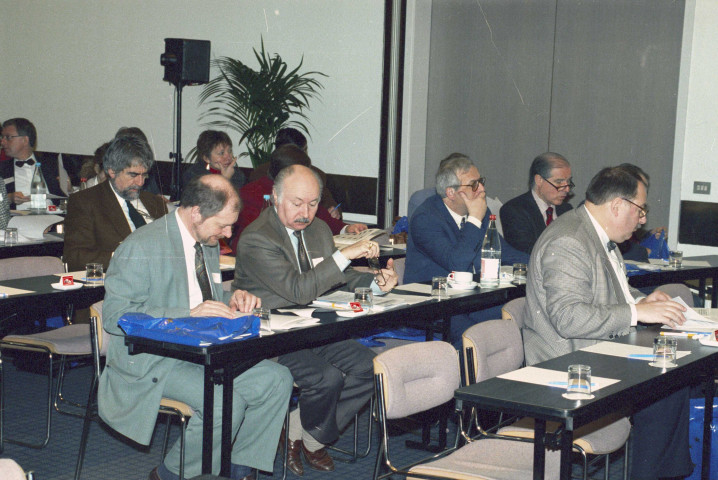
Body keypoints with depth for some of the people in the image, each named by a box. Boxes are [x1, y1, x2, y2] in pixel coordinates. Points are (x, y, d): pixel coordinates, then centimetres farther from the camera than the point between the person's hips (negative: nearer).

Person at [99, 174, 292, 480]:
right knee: (226, 402, -28)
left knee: (277, 380, -8)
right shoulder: (141, 247, -15)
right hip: (150, 362, -8)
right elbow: (114, 316, -21)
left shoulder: (209, 243, 12)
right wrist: (188, 314, -27)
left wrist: (230, 302, 0)